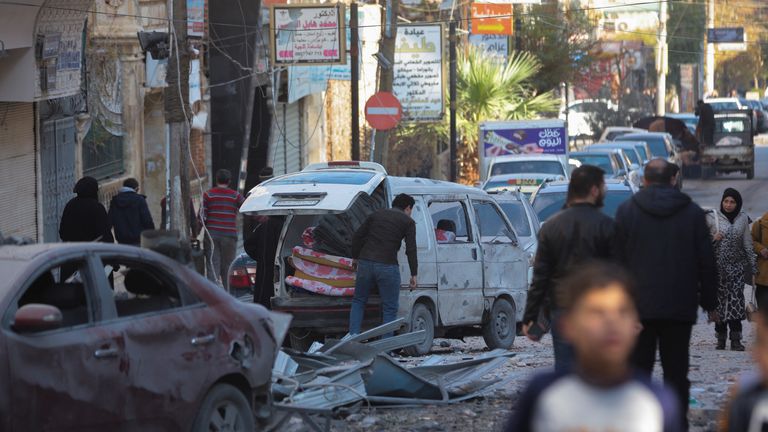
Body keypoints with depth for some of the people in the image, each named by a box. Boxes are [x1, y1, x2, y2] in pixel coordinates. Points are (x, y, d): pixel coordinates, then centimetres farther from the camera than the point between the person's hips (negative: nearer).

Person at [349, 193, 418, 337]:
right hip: (387, 266, -4)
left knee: (358, 301, 20)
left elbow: (357, 237, 16)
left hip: (365, 264, 4)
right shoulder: (407, 222, 4)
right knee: (390, 308, 7)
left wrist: (356, 257, 28)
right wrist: (414, 275, 0)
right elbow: (411, 250, -3)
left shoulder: (376, 215, 17)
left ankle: (353, 336, 6)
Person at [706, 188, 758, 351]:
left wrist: (753, 267, 14)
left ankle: (735, 339, -13)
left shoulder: (743, 219, 8)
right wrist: (713, 239, -13)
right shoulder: (712, 218, 2)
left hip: (736, 266, 0)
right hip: (717, 265, 0)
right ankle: (721, 338, 7)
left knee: (736, 300, -10)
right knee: (719, 300, -1)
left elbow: (748, 244, 14)